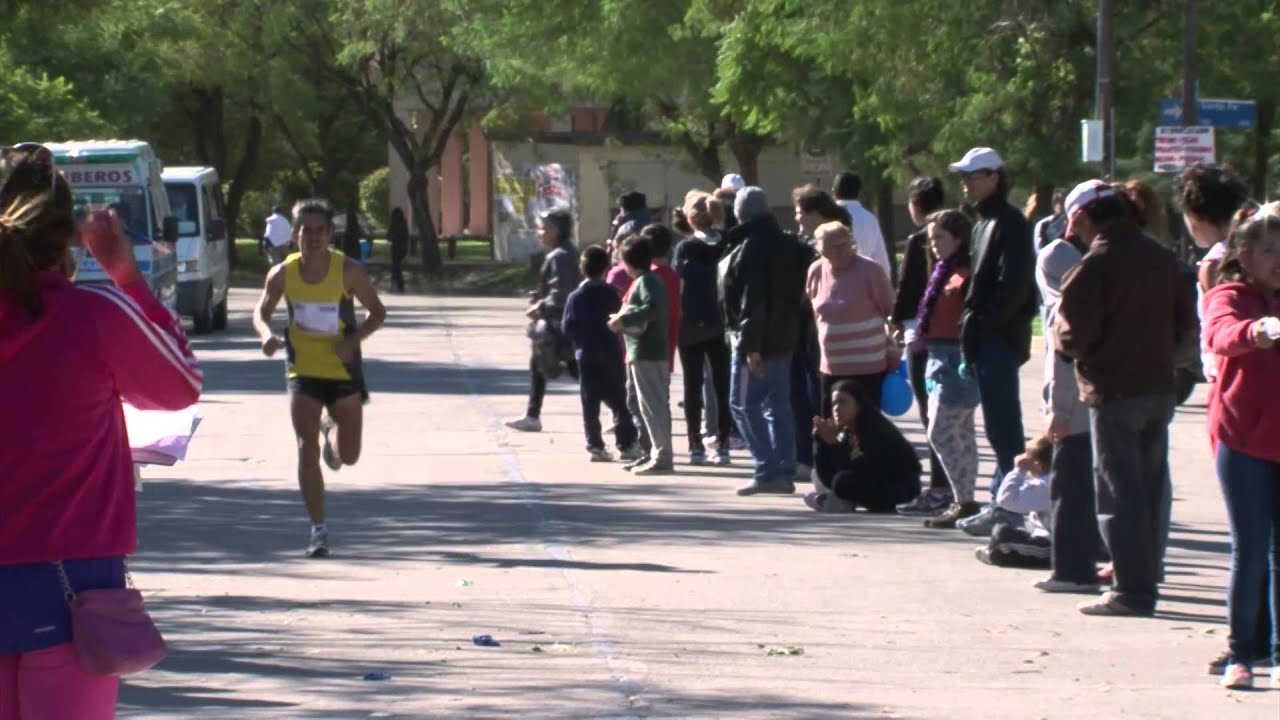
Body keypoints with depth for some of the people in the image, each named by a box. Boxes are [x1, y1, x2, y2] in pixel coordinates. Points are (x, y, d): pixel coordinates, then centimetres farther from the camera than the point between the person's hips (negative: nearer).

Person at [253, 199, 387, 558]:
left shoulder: (349, 272, -14)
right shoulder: (283, 274, -9)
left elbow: (377, 312, -2)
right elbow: (262, 312, 7)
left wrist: (353, 340, -20)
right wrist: (267, 335, -16)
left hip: (344, 370, 0)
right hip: (303, 370, 0)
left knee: (349, 456, 7)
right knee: (307, 451, -10)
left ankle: (333, 433, 45)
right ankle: (319, 530, -1)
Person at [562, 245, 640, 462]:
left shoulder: (575, 297, -5)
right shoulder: (610, 293, -6)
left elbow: (567, 327, -4)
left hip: (586, 357, 0)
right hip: (611, 354, 0)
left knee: (590, 404, 4)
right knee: (618, 402, 7)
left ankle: (595, 446, 0)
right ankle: (626, 444, 4)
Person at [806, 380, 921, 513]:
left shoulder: (876, 430, -24)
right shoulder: (845, 432, -4)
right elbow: (828, 478, -9)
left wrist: (834, 444, -35)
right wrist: (823, 442, -22)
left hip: (901, 487, -7)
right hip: (875, 483, 7)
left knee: (843, 482, -29)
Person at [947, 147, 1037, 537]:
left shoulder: (1009, 223, -12)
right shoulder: (984, 222, 18)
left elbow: (1013, 285, -19)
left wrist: (982, 323, -19)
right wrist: (972, 322, 10)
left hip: (1000, 338, -10)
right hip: (988, 338, 10)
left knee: (1002, 422, -8)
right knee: (1001, 422, 12)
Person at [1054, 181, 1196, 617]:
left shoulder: (1094, 266, -16)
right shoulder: (1161, 258, 5)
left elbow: (1074, 338, -18)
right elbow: (1185, 322, 10)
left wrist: (1057, 332, 3)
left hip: (1114, 393, -6)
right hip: (1160, 388, 6)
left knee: (1119, 491, -1)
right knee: (1150, 487, 15)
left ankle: (1132, 590, -2)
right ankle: (1143, 577, 22)